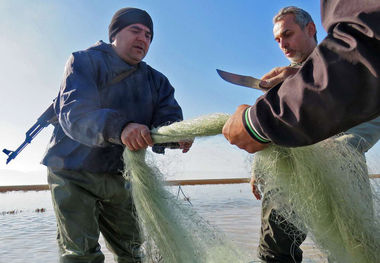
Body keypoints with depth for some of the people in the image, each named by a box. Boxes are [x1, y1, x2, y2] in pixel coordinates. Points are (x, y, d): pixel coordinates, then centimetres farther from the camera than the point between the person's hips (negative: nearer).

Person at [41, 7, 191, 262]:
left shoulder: (156, 81, 7)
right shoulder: (85, 61, -8)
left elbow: (168, 119, -7)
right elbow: (73, 113, -25)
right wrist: (119, 127, -44)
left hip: (118, 179, 5)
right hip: (73, 173, -4)